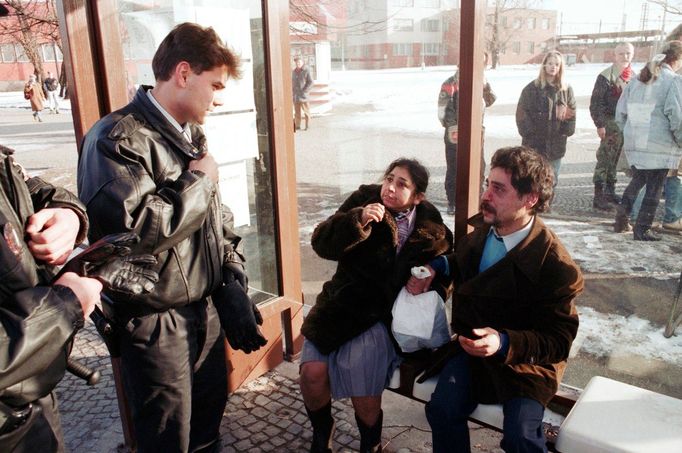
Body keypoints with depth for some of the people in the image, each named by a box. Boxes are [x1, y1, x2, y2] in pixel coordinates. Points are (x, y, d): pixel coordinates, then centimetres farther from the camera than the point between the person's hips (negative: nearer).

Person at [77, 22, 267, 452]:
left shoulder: (193, 135, 11)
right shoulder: (117, 139, -18)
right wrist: (199, 179, -17)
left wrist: (232, 280, 3)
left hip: (207, 312, 8)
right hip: (155, 324, -7)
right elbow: (137, 229, -32)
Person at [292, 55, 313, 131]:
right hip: (295, 95, 5)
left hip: (303, 94, -5)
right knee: (297, 111, 7)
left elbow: (310, 82, -8)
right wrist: (292, 91, 7)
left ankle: (307, 126, 9)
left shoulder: (306, 70, -5)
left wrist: (304, 91, -14)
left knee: (306, 110, 1)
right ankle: (297, 126, 12)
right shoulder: (293, 71, 13)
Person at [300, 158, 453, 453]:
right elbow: (322, 243, -12)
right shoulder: (365, 199, -5)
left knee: (364, 392, -16)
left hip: (384, 315, -1)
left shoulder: (430, 227, -3)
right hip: (343, 304, 1)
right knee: (312, 372, -14)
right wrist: (358, 220, -27)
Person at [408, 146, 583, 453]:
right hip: (472, 345, 4)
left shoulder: (556, 266, -21)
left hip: (525, 359, -4)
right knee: (442, 408, -20)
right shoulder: (481, 229, -4)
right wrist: (437, 266, -2)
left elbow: (560, 339, -17)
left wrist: (505, 343, -32)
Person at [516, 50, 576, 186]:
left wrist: (567, 131, 0)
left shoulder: (566, 89, 9)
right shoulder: (532, 88, -2)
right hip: (534, 145, -3)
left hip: (556, 145, 3)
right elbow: (522, 113, -4)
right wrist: (529, 132, -12)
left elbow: (572, 112, 13)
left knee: (552, 180, 10)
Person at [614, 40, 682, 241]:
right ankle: (642, 229, 9)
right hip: (660, 146, -6)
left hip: (633, 143, 6)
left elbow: (620, 112, 12)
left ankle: (622, 218, 16)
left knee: (637, 180, 22)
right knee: (654, 187, 5)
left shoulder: (638, 79, 11)